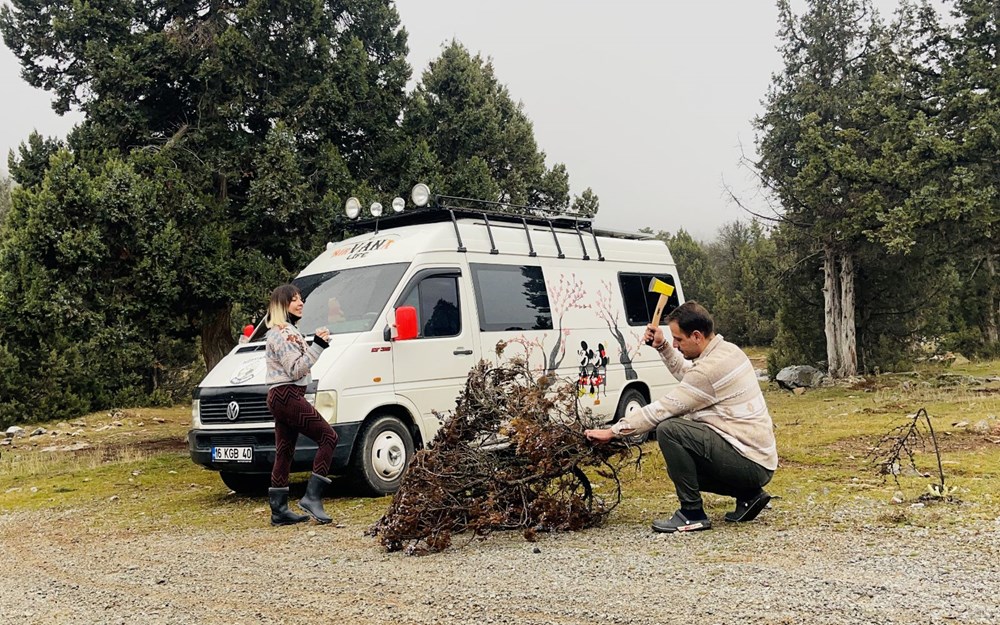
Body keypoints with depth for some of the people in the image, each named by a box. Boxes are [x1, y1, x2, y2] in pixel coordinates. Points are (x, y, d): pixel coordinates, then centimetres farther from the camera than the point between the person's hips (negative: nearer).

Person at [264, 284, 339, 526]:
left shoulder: (287, 330, 21)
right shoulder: (283, 333, -12)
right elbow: (296, 370, -19)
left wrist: (317, 345, 14)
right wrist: (318, 346, -22)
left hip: (281, 397, 11)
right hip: (287, 395, -11)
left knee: (284, 452, 10)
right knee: (328, 436, -9)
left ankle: (279, 510, 12)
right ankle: (312, 496, -12)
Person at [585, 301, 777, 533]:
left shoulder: (712, 367, -21)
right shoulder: (728, 350, 8)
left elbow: (663, 409, -18)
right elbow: (686, 372, 29)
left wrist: (613, 431, -11)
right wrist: (663, 347, 16)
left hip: (750, 465, -10)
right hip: (759, 461, 10)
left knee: (668, 429, -20)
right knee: (679, 465, 25)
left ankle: (693, 514, -12)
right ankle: (748, 495, 16)